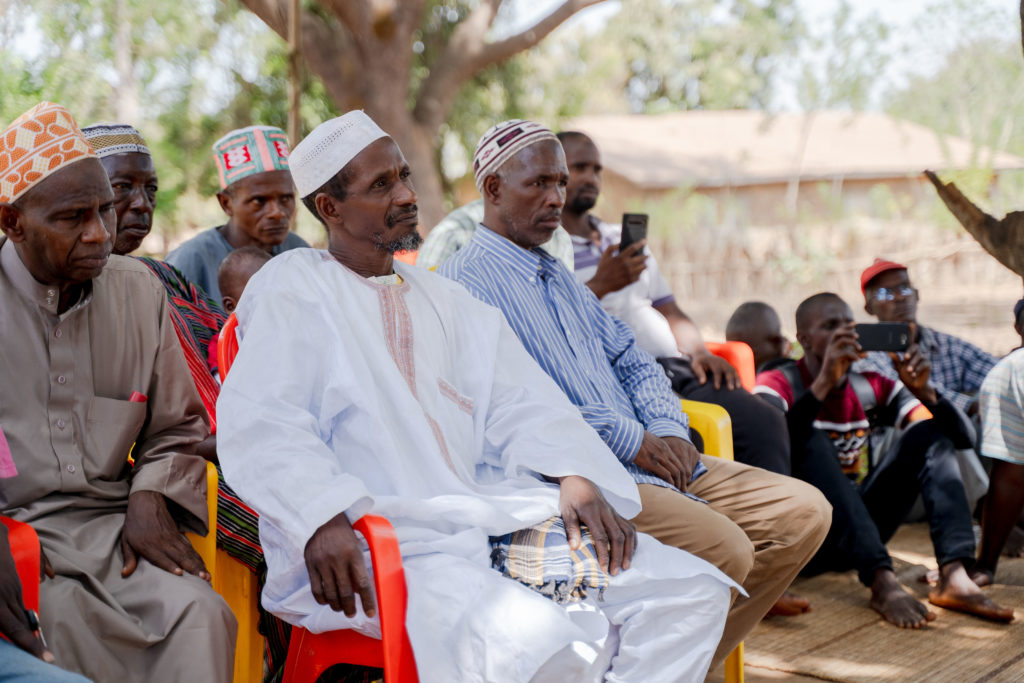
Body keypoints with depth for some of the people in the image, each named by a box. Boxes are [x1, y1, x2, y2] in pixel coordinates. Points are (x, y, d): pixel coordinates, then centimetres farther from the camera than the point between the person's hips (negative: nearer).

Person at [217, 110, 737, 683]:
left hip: (491, 518, 7)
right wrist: (324, 518, -28)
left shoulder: (444, 298, 24)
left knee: (693, 592, -7)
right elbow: (260, 423, -11)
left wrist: (574, 476, -4)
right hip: (377, 546, -7)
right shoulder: (290, 287, 4)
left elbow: (518, 400, 15)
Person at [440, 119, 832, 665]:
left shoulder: (558, 278, 25)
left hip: (649, 459, 9)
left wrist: (667, 431, 3)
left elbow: (631, 360, 25)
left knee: (803, 512, -2)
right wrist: (632, 440, -14)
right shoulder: (465, 282, -5)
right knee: (722, 548, -29)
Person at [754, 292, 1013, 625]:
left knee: (929, 432, -5)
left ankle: (953, 576, -26)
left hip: (860, 531, 5)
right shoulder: (778, 384, -4)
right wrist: (825, 382, -32)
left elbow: (958, 437, 3)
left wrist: (923, 391, -15)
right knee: (811, 439, -29)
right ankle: (882, 583, -41)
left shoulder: (870, 388, 9)